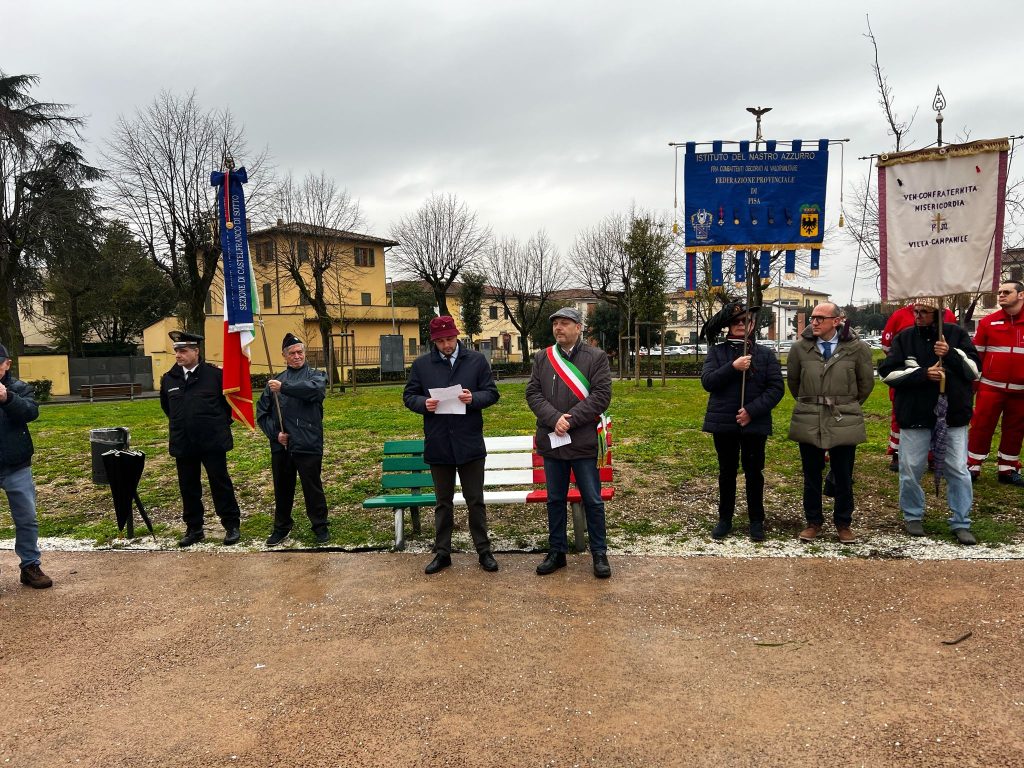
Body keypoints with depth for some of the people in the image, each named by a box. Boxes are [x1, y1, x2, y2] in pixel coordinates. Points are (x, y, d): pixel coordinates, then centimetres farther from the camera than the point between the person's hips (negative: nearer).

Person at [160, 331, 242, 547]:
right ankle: (194, 529, 23)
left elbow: (230, 400, 4)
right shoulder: (169, 378, 5)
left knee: (221, 484, 3)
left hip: (212, 441, -4)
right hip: (182, 444, 4)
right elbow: (166, 406, 23)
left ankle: (232, 526, 13)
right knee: (188, 488, 11)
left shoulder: (215, 374, -8)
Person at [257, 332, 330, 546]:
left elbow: (315, 389, -23)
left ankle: (320, 527, 19)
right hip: (280, 447, 3)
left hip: (309, 446, -3)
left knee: (313, 488, 4)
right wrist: (275, 433, -4)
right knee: (282, 489, 14)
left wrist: (284, 388, -27)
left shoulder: (316, 375, 3)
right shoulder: (275, 381, 11)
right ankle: (281, 528, 30)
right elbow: (262, 413, 11)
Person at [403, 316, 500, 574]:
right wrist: (424, 404, -15)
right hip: (438, 444, 1)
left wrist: (473, 398, -19)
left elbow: (492, 393, 2)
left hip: (470, 443, -1)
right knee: (443, 502, 13)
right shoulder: (421, 364, 3)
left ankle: (483, 551, 21)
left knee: (475, 501, 8)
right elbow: (409, 396, 6)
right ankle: (442, 553, 24)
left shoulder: (477, 360, 0)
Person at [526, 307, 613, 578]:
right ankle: (557, 551, 27)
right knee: (555, 499, 14)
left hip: (583, 442, -3)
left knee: (592, 500, 6)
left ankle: (599, 553, 21)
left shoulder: (596, 357, -2)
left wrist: (570, 420, -17)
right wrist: (554, 419, -15)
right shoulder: (542, 358, 8)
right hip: (551, 441, 3)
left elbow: (601, 395, -10)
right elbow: (533, 393, 1)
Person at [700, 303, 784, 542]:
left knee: (754, 472, 8)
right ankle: (725, 519, 23)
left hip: (755, 423, 0)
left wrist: (752, 410, -14)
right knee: (726, 472, 11)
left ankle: (756, 521, 21)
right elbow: (707, 381, -8)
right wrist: (733, 367, -21)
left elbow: (776, 388, -3)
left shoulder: (766, 354, 4)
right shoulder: (716, 352, 4)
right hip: (723, 423, 0)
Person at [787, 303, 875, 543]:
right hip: (809, 421, 1)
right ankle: (813, 522, 25)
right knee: (812, 477, 10)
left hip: (844, 421, -1)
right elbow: (792, 379, 13)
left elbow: (866, 382, 8)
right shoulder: (801, 347, -3)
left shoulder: (856, 348, -6)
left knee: (844, 478, 9)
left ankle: (843, 524, 25)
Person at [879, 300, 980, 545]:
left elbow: (975, 369, -1)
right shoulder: (904, 337, 1)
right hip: (914, 415, 0)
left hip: (953, 415, 0)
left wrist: (951, 354, -18)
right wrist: (922, 373, -17)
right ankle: (913, 516, 27)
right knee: (911, 469, 8)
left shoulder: (956, 334, 1)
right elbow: (887, 372, -6)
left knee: (958, 471, 5)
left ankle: (961, 523, 18)